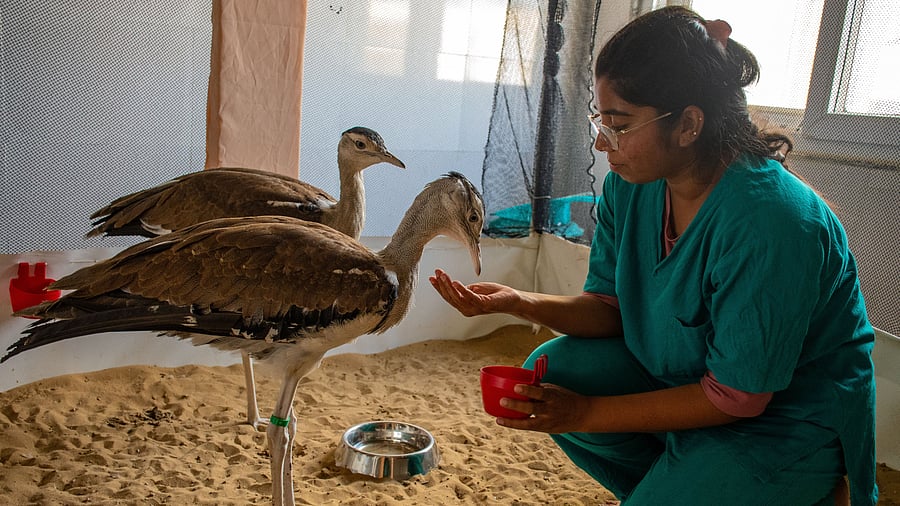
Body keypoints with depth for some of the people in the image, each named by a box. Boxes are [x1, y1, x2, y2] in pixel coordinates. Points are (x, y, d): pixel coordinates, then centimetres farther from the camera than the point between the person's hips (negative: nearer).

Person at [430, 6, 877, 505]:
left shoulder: (770, 220, -31)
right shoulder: (629, 184, -10)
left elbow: (736, 397, -24)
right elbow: (610, 308, -3)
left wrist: (587, 413, -23)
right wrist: (519, 302, -21)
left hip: (791, 416, -6)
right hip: (680, 371, 6)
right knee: (552, 371, -12)